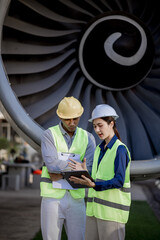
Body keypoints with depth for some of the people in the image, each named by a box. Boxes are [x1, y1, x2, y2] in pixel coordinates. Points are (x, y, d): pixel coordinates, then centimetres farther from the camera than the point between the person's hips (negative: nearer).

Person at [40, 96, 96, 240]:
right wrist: (78, 163, -14)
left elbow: (90, 170, -8)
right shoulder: (49, 135, -4)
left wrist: (61, 174, -15)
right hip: (52, 197, -2)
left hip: (76, 198, 3)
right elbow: (52, 165, -20)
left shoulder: (88, 138, 4)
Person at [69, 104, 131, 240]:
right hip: (95, 208, 8)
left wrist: (94, 185, -29)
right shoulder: (99, 149, 16)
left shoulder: (120, 149, -10)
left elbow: (119, 181, -18)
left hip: (112, 208, -8)